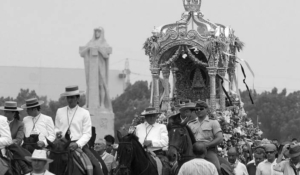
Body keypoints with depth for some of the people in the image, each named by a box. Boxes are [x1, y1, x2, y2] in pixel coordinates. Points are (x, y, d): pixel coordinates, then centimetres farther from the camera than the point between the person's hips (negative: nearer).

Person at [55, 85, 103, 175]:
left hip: (79, 144, -2)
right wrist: (57, 132, -4)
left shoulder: (84, 113, 3)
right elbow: (57, 128, 22)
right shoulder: (60, 111, 12)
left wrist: (77, 144, -18)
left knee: (95, 164, -21)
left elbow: (87, 134, -1)